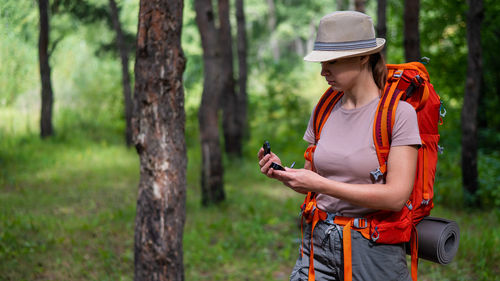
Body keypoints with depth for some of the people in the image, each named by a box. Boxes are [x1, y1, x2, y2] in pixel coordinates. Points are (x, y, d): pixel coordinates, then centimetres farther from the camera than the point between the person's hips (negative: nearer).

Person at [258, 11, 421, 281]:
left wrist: (321, 184, -22)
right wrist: (283, 173, -7)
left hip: (373, 249, -4)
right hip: (318, 241, 5)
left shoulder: (398, 113, -10)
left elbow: (396, 196, -18)